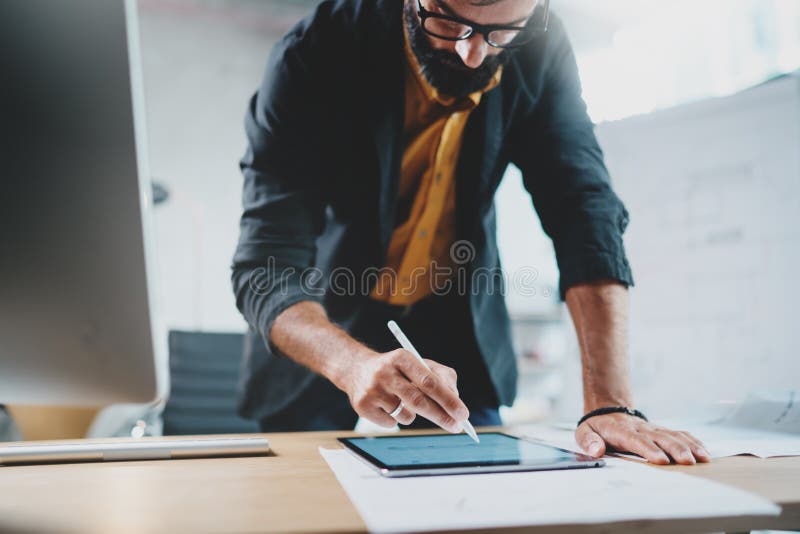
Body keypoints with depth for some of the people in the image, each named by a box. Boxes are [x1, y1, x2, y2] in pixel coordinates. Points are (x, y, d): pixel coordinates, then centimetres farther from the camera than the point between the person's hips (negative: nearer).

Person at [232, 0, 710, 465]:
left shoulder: (538, 52, -17)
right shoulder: (313, 56, -27)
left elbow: (586, 211, -22)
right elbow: (267, 270, -31)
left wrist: (610, 405, -32)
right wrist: (355, 365, -52)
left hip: (458, 325, 2)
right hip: (323, 323, -2)